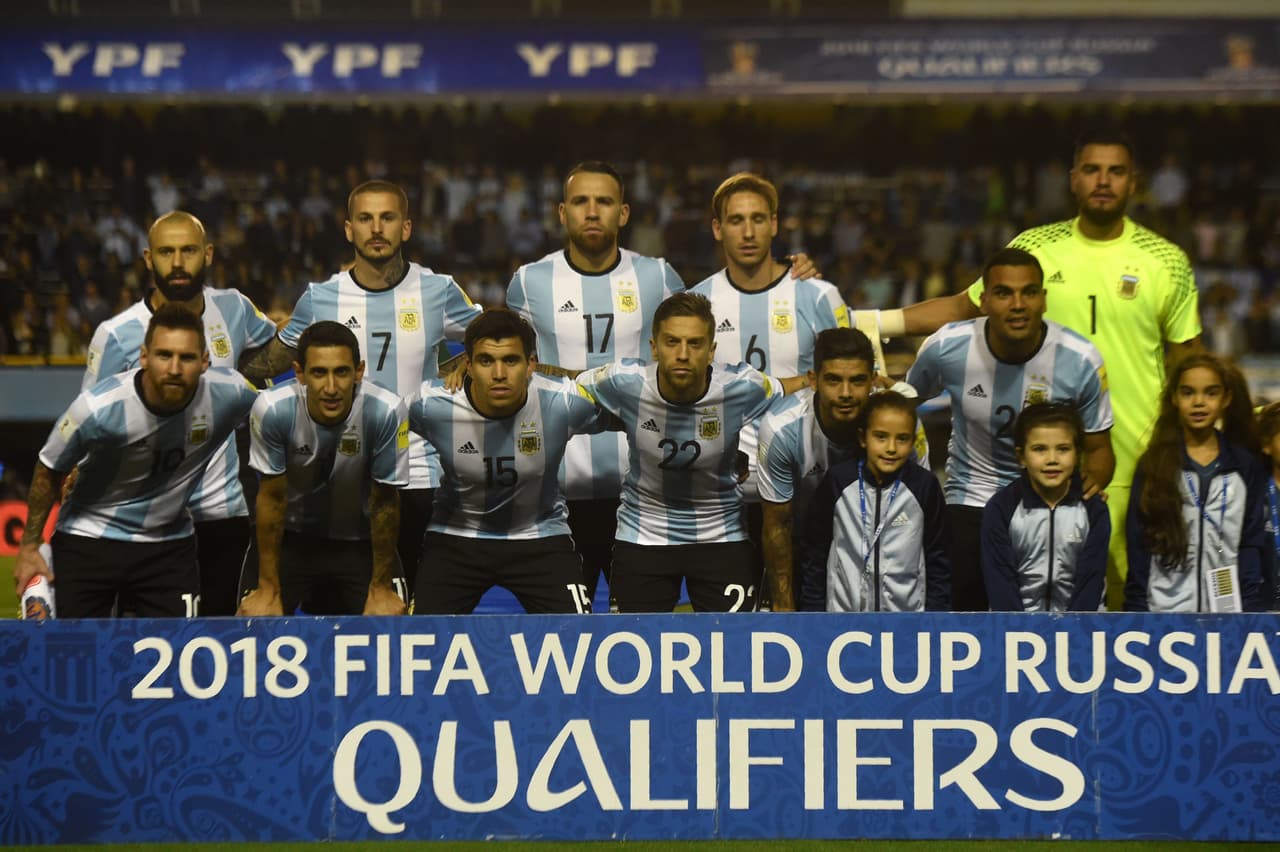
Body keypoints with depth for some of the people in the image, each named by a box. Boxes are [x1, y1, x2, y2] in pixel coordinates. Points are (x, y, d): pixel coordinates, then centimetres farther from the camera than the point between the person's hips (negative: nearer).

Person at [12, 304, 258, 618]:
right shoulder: (98, 408, -25)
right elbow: (49, 473, -8)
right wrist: (29, 546, 1)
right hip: (87, 541, -2)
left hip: (170, 544, 2)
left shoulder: (230, 394, -20)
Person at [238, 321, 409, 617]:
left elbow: (384, 502, -15)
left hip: (360, 541, 0)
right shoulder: (272, 410, -26)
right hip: (289, 536, 0)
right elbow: (272, 497, -14)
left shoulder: (386, 412, -27)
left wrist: (381, 589, -8)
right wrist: (268, 590, -11)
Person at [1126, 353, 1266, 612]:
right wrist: (1136, 610, -3)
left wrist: (1249, 610, -2)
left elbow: (1253, 545, 6)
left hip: (1227, 611, 1)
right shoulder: (1154, 465, 5)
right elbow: (1138, 547, 4)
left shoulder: (1246, 468, 7)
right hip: (1163, 610, -1)